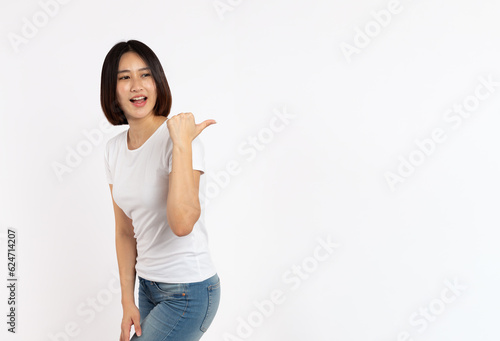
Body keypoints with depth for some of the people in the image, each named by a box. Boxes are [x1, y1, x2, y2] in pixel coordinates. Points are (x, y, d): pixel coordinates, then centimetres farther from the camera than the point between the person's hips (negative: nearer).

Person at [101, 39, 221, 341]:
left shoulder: (183, 139, -17)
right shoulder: (114, 149, 4)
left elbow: (182, 223, -31)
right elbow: (125, 231, 9)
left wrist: (182, 143, -32)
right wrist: (128, 301, 6)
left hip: (188, 292, -6)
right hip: (148, 286, 7)